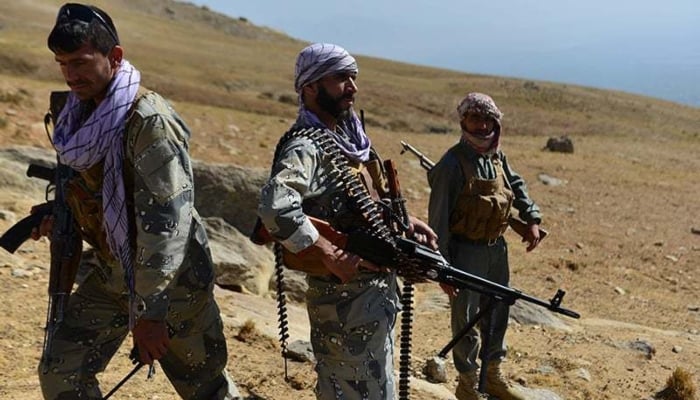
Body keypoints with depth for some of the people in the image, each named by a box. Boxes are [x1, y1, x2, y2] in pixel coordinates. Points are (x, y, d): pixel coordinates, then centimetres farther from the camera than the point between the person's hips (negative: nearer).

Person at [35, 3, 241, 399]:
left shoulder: (148, 120, -24)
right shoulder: (83, 112, 1)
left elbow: (166, 222, -27)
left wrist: (148, 311, -27)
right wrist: (61, 216, 0)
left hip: (172, 279, -7)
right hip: (113, 273, 8)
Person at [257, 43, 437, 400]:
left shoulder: (349, 134, 10)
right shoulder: (307, 147, -20)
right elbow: (275, 207, -38)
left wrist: (403, 221, 6)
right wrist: (334, 258, -32)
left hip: (379, 287, 9)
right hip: (346, 296, -9)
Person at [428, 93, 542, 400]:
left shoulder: (497, 157, 3)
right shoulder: (452, 164, -18)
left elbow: (517, 186, 23)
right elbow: (438, 218, -18)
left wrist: (532, 219, 11)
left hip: (497, 249, 7)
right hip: (466, 251, -7)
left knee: (497, 314, 18)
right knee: (466, 319, 5)